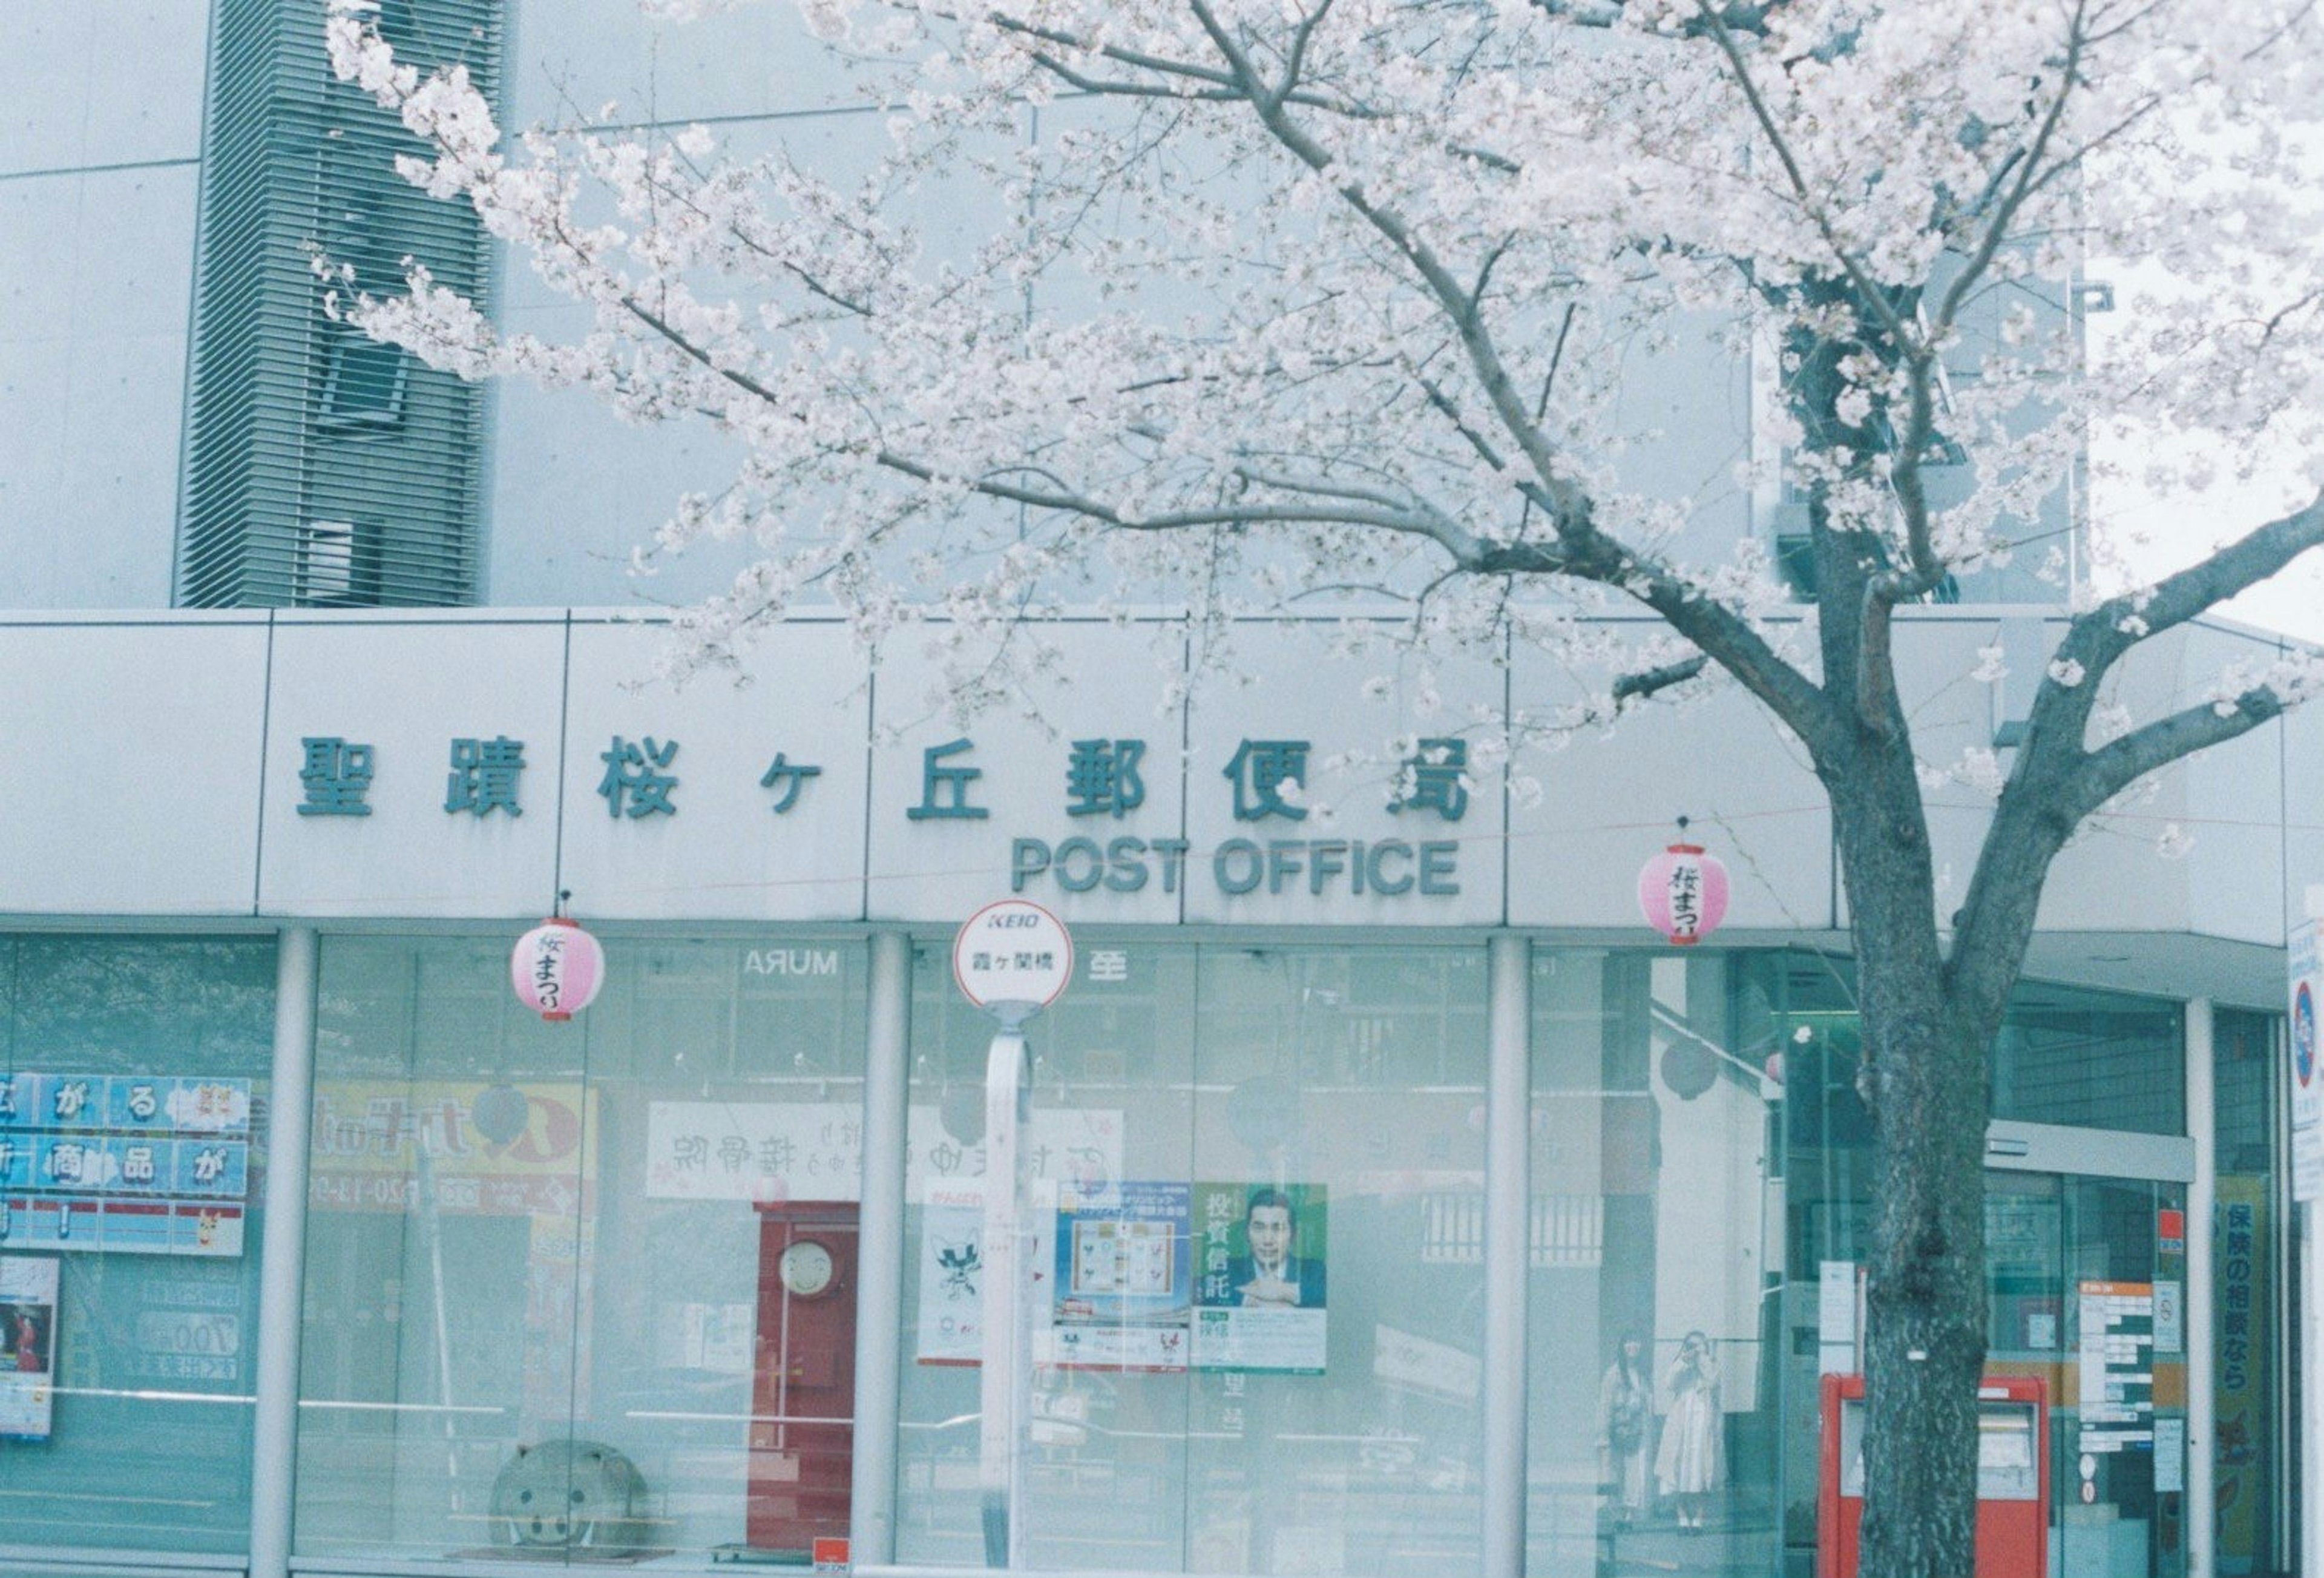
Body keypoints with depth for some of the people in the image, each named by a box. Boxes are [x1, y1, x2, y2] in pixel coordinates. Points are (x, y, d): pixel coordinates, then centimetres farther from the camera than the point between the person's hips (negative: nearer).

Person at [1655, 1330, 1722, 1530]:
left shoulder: (1712, 1365, 10)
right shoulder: (1679, 1366, 13)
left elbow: (1712, 1381, -9)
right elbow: (1669, 1383, -4)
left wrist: (1703, 1357, -5)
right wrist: (1684, 1360, -9)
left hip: (1703, 1422, -1)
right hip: (1680, 1422, 1)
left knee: (1700, 1467, -7)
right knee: (1679, 1468, -5)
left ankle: (1698, 1517, -6)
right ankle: (1683, 1516, -1)